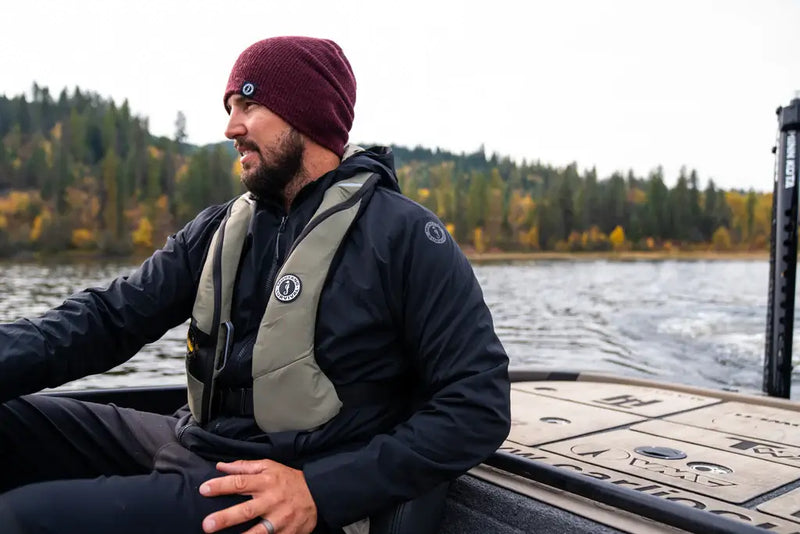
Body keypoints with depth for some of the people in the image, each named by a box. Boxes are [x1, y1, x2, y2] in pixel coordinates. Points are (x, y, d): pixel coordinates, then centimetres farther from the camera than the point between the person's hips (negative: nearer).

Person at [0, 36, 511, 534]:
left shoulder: (405, 235, -9)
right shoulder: (220, 229, 10)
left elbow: (480, 403, -13)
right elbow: (110, 315, 3)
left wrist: (323, 490, -19)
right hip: (189, 441, 6)